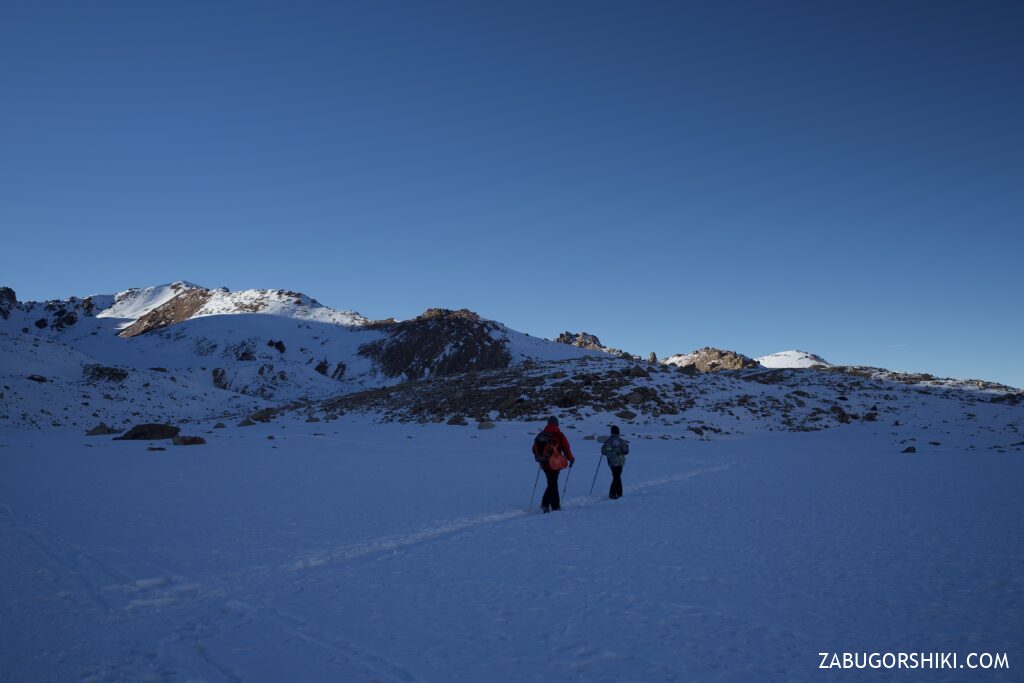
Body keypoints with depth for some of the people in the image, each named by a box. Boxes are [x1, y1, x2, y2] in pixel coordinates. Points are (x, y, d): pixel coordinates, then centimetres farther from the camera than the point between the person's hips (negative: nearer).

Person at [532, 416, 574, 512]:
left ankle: (555, 506, 19)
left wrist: (540, 458, 27)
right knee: (552, 485, -2)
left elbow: (534, 449, 12)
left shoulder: (540, 435, 7)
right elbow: (566, 448, -7)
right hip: (554, 464, -6)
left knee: (552, 484, 17)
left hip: (544, 464, 6)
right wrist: (571, 459, 7)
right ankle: (545, 504, -16)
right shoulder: (558, 435, -9)